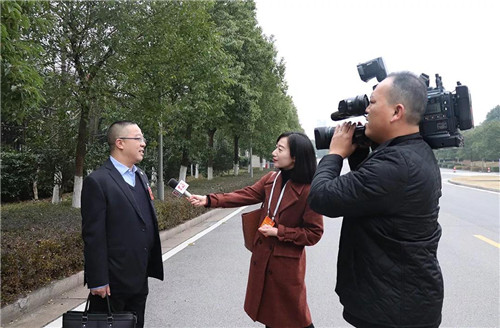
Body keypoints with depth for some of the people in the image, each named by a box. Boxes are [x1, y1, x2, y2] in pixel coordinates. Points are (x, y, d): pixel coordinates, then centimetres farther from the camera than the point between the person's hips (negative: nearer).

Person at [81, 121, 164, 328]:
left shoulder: (140, 176, 9)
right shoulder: (97, 181, -15)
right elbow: (93, 235, -17)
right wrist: (98, 281, -16)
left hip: (139, 278, 7)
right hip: (112, 281, -7)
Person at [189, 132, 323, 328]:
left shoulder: (310, 190, -21)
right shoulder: (271, 179, -1)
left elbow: (313, 233, -17)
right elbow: (245, 195, -4)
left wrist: (279, 232, -20)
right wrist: (208, 200, -11)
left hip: (286, 262, -6)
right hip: (262, 256, 7)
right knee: (268, 310, 23)